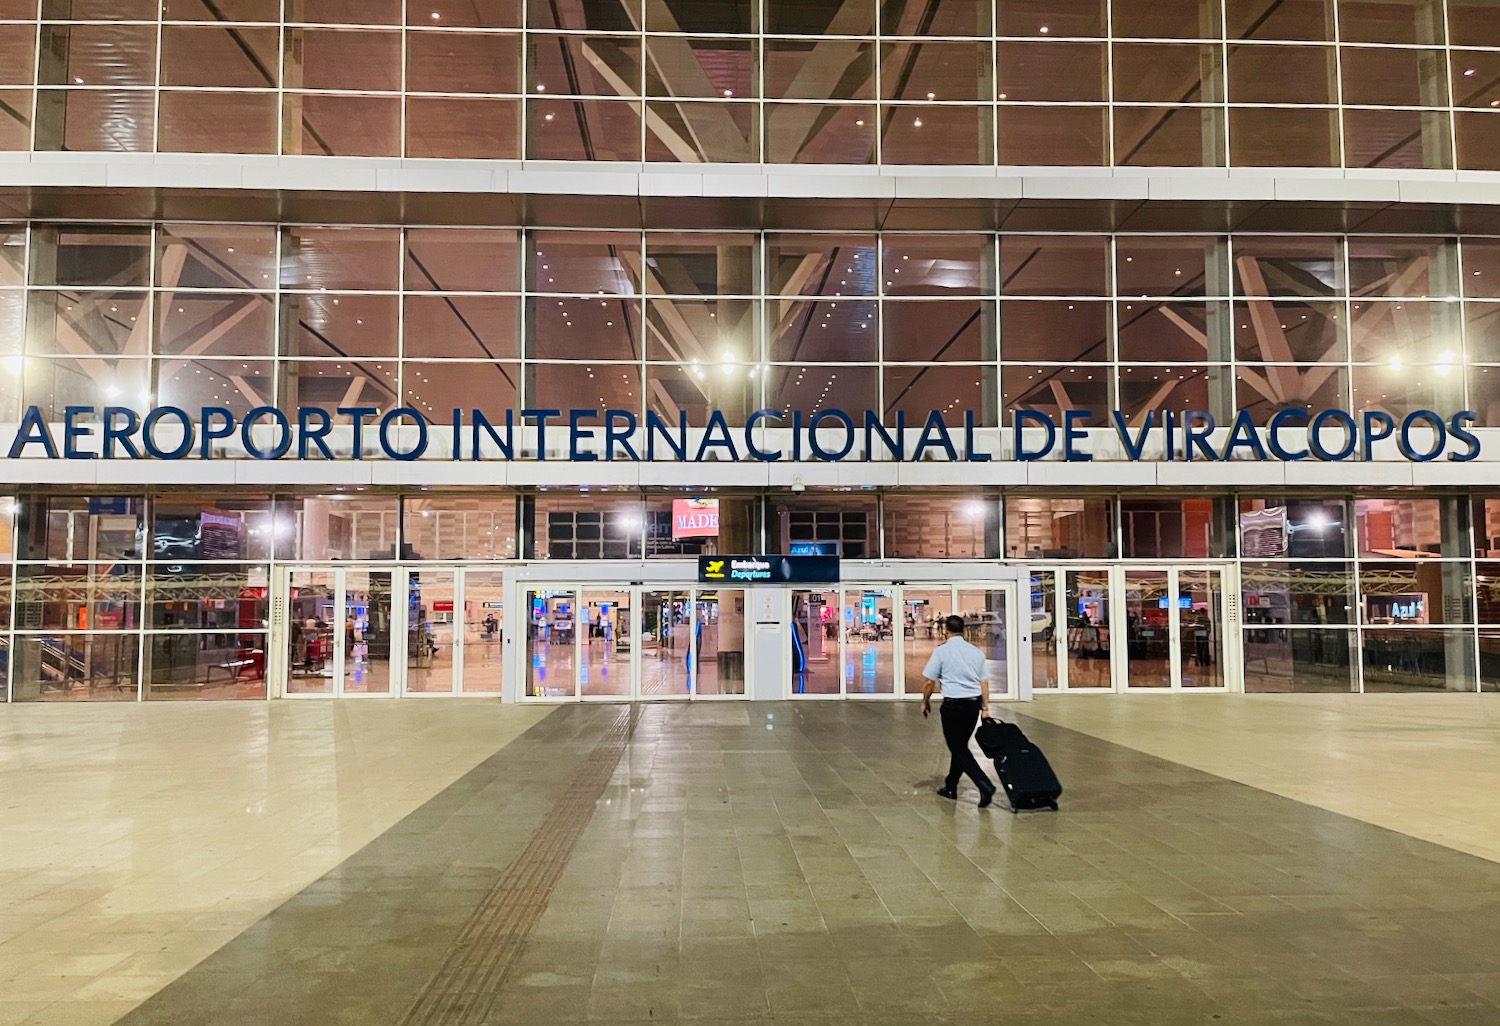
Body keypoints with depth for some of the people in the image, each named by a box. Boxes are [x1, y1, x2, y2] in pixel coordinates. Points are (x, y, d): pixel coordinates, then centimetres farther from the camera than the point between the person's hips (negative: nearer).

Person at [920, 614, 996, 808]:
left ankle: (985, 785, -16)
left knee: (959, 749, -1)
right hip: (974, 703, 6)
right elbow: (984, 682, 6)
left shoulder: (942, 651, -7)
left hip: (953, 704, -6)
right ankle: (950, 788, 26)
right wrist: (985, 707, 11)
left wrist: (925, 702, 8)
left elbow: (928, 681, -7)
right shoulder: (976, 652, 7)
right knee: (961, 746, 18)